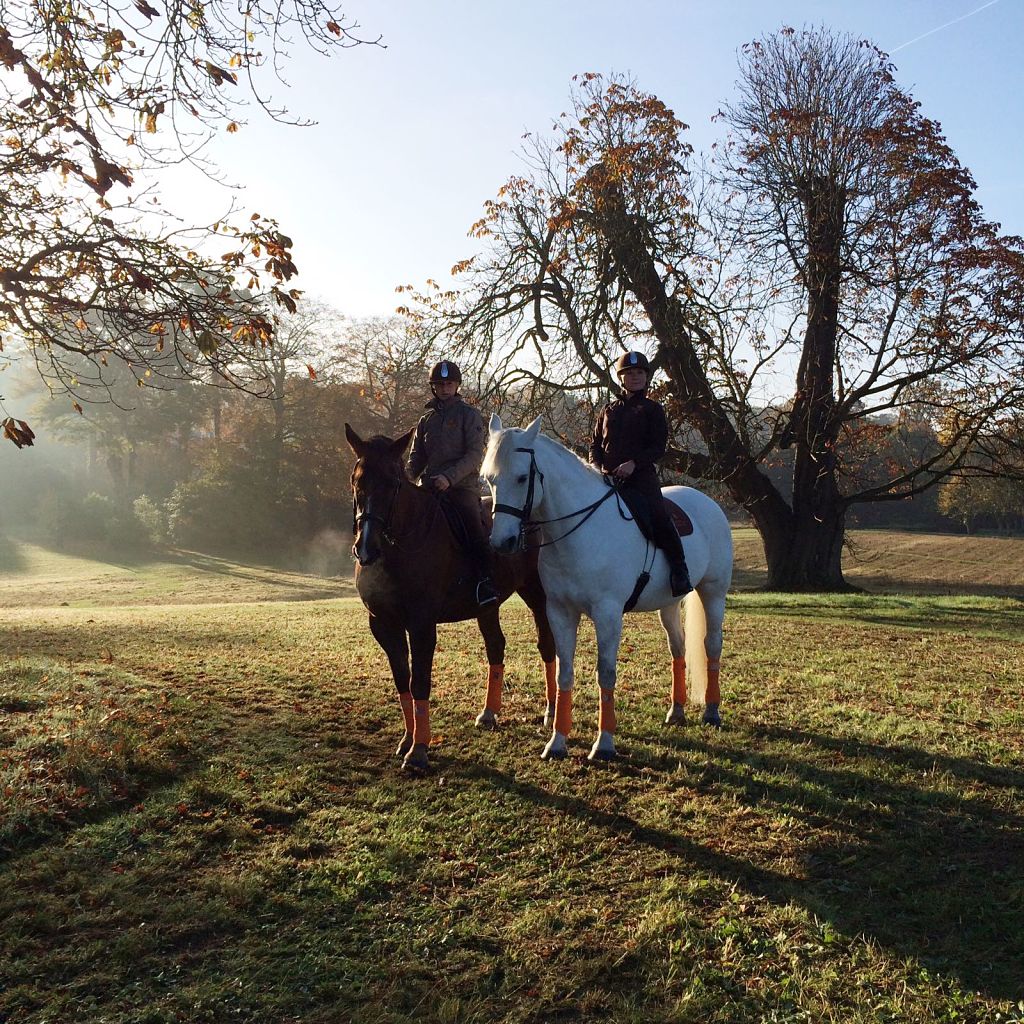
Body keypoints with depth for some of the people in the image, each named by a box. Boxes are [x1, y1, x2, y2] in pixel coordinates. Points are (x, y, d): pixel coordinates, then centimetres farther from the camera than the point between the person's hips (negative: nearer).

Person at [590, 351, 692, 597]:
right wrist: (597, 466, -3)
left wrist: (633, 463, -18)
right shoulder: (609, 411, 20)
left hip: (641, 475, -4)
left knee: (657, 515, -24)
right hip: (608, 478, 4)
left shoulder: (652, 409, 7)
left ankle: (679, 567, -13)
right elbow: (595, 444, 18)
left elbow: (659, 447, -2)